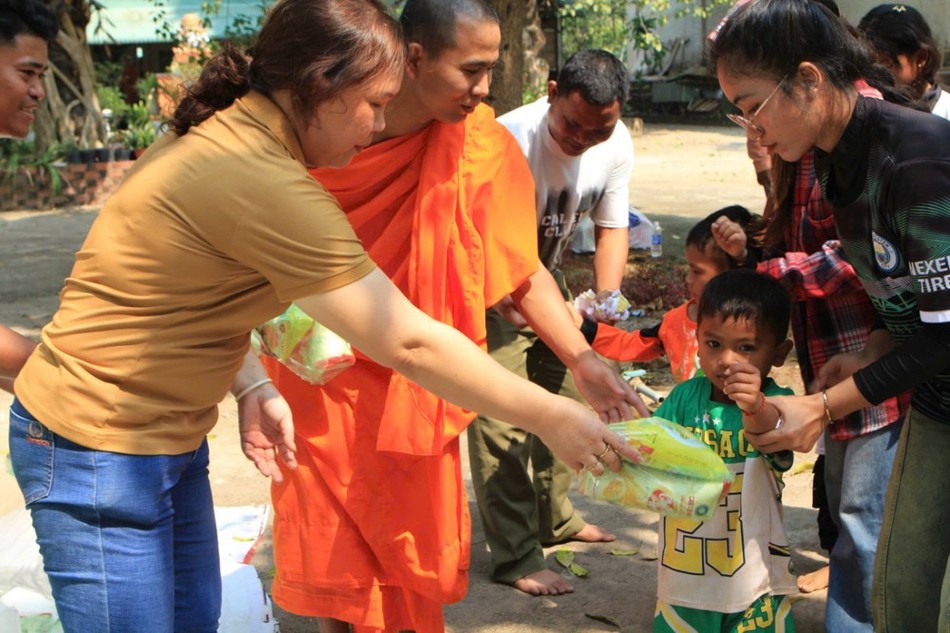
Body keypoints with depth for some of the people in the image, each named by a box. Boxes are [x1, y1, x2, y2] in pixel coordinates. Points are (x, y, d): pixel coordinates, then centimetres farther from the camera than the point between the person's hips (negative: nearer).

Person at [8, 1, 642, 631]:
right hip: (100, 453, -9)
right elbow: (410, 344, -25)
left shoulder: (221, 134, 2)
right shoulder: (267, 187, -28)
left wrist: (250, 389, -1)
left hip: (170, 436, 9)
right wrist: (553, 417, -15)